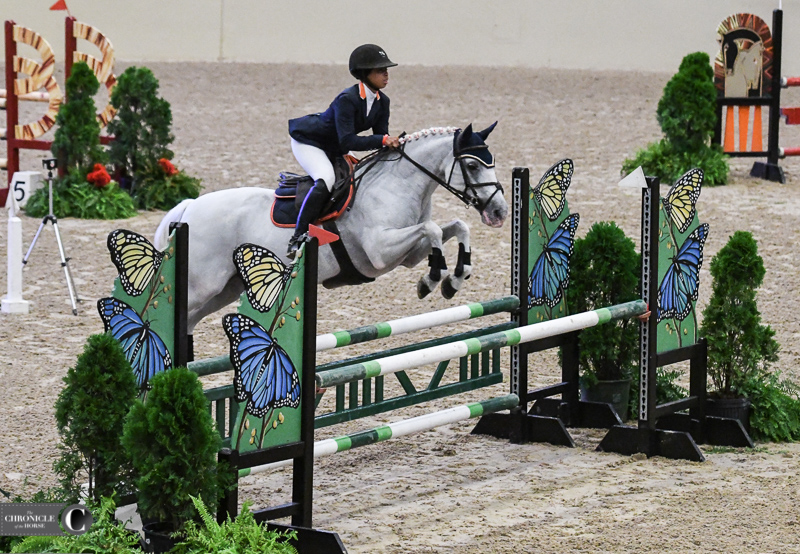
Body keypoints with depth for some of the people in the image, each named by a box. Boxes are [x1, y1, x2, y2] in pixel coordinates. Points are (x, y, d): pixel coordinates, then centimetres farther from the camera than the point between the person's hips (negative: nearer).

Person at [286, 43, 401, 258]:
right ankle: (297, 239, -32)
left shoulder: (382, 102, -7)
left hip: (333, 150, 9)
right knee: (326, 179, -32)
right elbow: (347, 141, -39)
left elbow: (382, 138, -4)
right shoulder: (347, 99, -32)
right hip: (307, 141, -9)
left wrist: (392, 144, -26)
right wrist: (382, 140, -45)